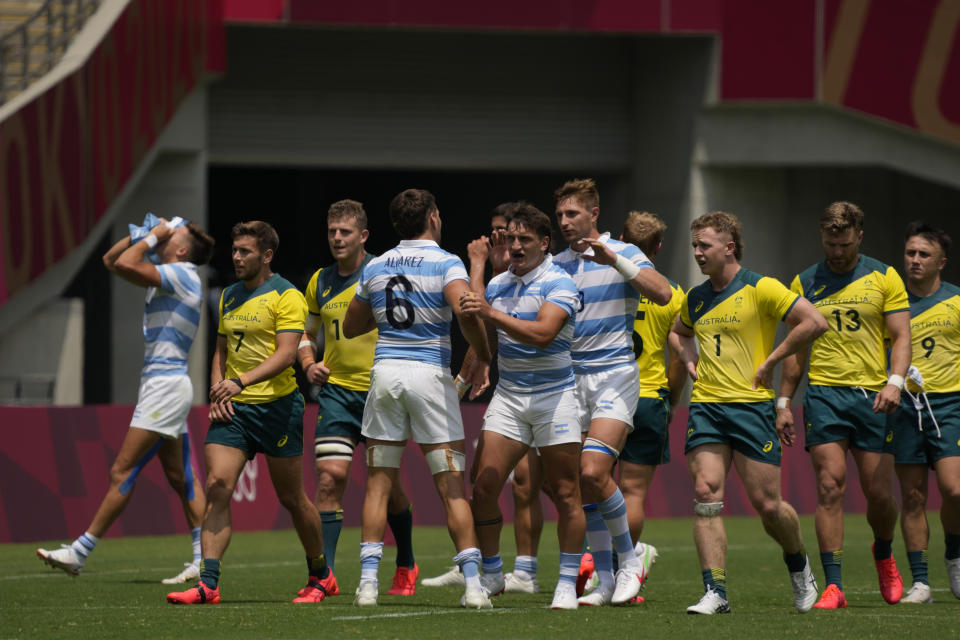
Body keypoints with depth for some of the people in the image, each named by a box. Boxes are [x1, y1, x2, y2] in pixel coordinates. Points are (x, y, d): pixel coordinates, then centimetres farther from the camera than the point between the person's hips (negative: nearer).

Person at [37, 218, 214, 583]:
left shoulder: (181, 274, -11)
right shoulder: (168, 277, 17)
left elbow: (125, 265, -24)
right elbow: (112, 261, 25)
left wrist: (153, 238, -9)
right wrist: (144, 233, 14)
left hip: (166, 385, -10)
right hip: (162, 385, 10)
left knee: (123, 471, -9)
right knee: (180, 478, 7)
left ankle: (79, 553, -9)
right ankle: (204, 561, 4)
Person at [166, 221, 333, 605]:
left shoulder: (286, 296, -7)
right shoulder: (229, 297, 15)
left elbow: (286, 354, -17)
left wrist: (241, 381, -28)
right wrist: (217, 393, 4)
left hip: (276, 405, -5)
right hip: (233, 409, 5)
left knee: (291, 498, 5)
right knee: (217, 487, -11)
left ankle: (320, 576, 25)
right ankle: (207, 584, -16)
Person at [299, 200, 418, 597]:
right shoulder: (320, 282, 10)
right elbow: (307, 334, 22)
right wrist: (309, 365, 2)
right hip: (337, 389, 3)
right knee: (330, 475, -12)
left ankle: (406, 565, 29)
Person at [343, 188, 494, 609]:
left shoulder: (374, 268, 11)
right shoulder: (446, 264, -4)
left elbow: (351, 327, 20)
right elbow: (465, 309, -22)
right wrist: (483, 358, -9)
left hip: (385, 372, 3)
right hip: (430, 374, -3)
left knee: (378, 484, 8)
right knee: (452, 487, 0)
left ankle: (368, 582, -1)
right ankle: (473, 585, -5)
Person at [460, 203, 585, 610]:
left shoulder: (559, 284, -9)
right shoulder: (497, 285, 10)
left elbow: (542, 333, -25)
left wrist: (490, 313, -30)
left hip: (554, 394, -5)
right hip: (508, 395, 5)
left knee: (565, 494, -3)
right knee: (482, 485, -6)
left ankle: (567, 584, 5)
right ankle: (491, 576, 8)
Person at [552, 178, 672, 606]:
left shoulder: (622, 254, -2)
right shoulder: (555, 265, 12)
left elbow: (662, 293, -17)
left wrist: (614, 260, -25)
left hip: (614, 374, -5)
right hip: (570, 378, 5)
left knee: (593, 471, -19)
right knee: (579, 482, 1)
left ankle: (629, 560, -2)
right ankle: (605, 579, 9)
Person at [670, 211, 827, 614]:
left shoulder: (761, 289, -6)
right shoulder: (695, 298, 13)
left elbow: (814, 322, -11)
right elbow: (678, 333, 35)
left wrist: (771, 360, -9)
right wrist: (689, 360, 14)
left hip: (751, 405, -5)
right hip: (705, 406, 5)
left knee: (767, 504, -3)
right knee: (706, 494, -10)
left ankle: (798, 564, 27)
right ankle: (715, 593, -11)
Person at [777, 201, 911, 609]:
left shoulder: (884, 278, 6)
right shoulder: (805, 284, 10)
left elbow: (901, 336, 2)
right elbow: (796, 345, 15)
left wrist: (895, 381, -15)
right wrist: (783, 402, 10)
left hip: (872, 395, 0)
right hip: (824, 394, 0)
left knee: (880, 494, 0)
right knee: (830, 487, -11)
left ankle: (884, 555, 32)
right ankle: (833, 586, -11)